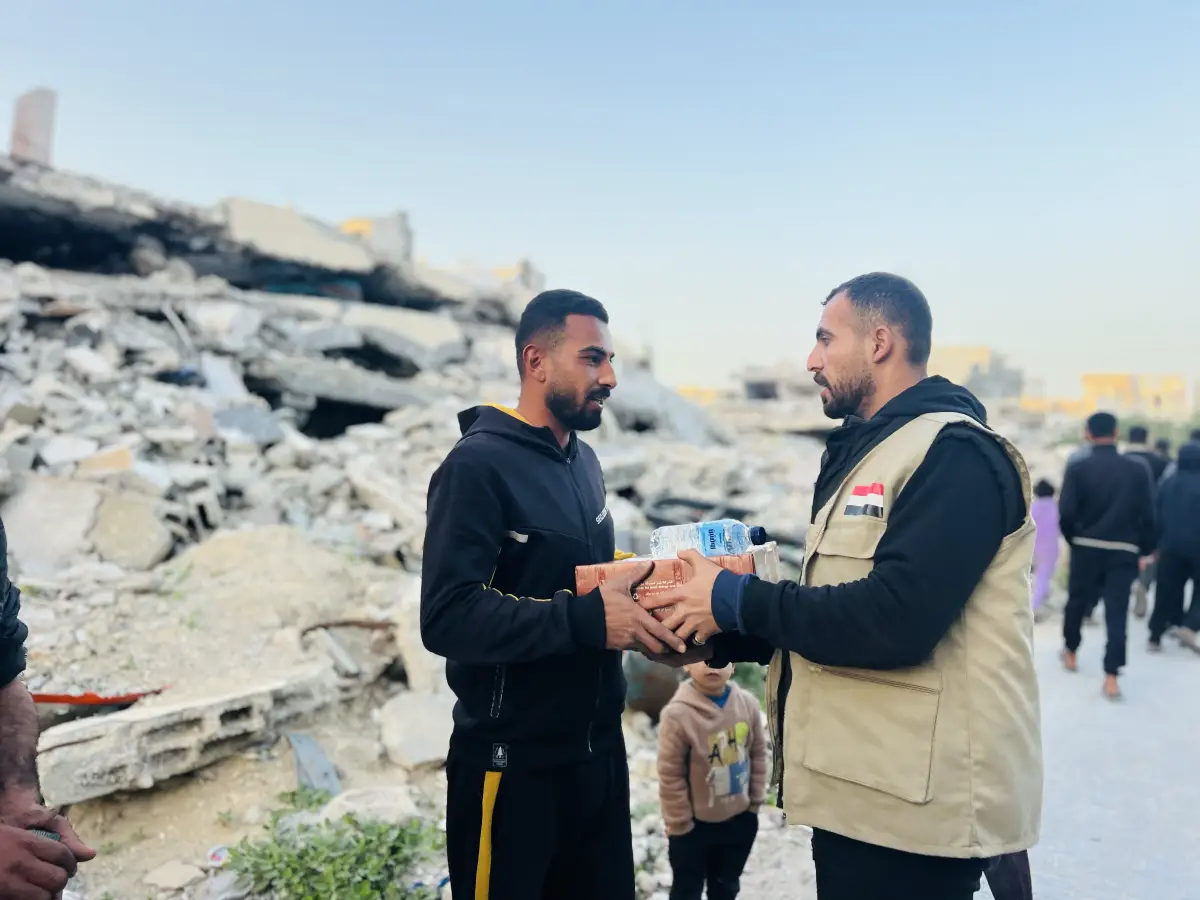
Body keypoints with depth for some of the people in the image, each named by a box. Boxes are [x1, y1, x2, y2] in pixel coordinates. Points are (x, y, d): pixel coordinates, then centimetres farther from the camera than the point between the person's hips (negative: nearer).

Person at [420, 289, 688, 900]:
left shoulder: (584, 462, 10)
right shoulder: (478, 465, -16)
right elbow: (447, 616, -25)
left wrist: (634, 602, -2)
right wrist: (587, 619, -31)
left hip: (599, 751, 8)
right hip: (513, 764, -7)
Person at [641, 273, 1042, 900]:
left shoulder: (956, 452, -17)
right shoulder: (863, 453, 14)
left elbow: (894, 618, -28)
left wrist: (737, 601, -19)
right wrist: (719, 636, 1)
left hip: (915, 807, -9)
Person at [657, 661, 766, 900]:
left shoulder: (747, 704, -13)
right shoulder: (678, 714, -26)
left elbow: (758, 753, 2)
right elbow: (670, 776, -17)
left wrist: (756, 799, 6)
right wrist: (679, 823, -10)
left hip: (741, 817, 4)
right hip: (694, 824, -4)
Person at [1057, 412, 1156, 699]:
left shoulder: (1077, 469, -6)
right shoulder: (1137, 469, -1)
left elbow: (1066, 512, -12)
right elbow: (1148, 514, -3)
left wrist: (1074, 538, 6)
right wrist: (1145, 548, 9)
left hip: (1086, 548, 0)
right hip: (1123, 551, 0)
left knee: (1077, 601, 18)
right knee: (1117, 611, 1)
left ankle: (1071, 651, 36)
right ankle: (1111, 676, -4)